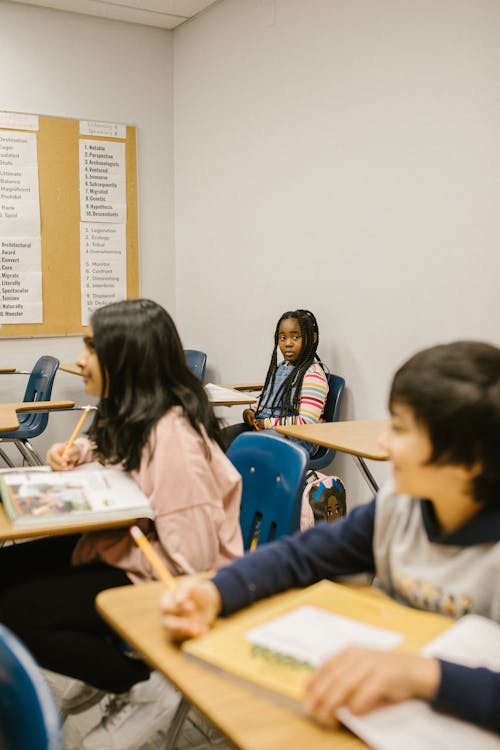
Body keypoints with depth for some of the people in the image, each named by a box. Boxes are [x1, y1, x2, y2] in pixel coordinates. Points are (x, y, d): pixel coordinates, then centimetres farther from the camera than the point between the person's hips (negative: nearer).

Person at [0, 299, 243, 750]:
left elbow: (188, 557, -30)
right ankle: (104, 666, 17)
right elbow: (115, 459, 26)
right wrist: (77, 455, 4)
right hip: (134, 541, 9)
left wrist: (95, 550, -18)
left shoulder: (171, 434, -27)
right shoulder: (132, 413, 1)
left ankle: (146, 688, -1)